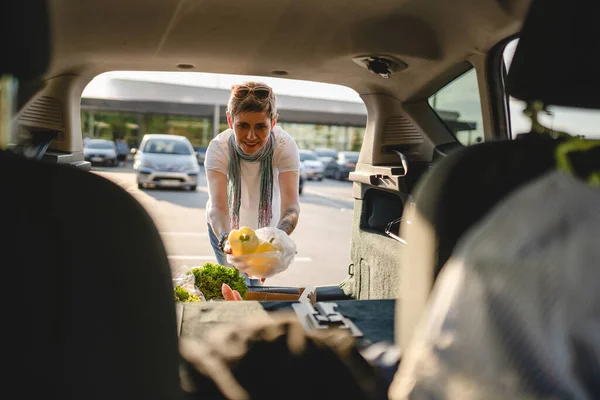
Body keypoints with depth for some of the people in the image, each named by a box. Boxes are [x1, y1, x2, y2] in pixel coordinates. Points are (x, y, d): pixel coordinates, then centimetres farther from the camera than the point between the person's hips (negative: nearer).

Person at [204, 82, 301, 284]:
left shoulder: (285, 146, -30)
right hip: (226, 227, -1)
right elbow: (217, 206, -42)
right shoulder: (218, 148, -31)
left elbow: (291, 204, -41)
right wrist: (225, 239, -64)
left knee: (252, 279, 14)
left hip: (266, 225, 1)